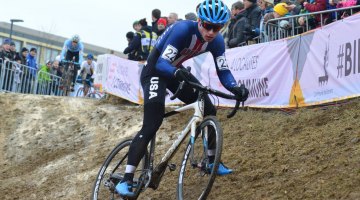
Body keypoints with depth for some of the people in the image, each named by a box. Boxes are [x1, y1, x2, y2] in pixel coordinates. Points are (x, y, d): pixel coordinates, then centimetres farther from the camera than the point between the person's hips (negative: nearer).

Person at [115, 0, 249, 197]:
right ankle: (126, 180, -20)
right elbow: (161, 63, -34)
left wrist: (235, 88, -32)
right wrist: (177, 72, -55)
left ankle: (212, 161, 17)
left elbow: (223, 71, -11)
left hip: (176, 71, 7)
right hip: (154, 69, -7)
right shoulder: (183, 29, -31)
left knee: (209, 110, -1)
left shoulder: (217, 41, -13)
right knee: (151, 125, -21)